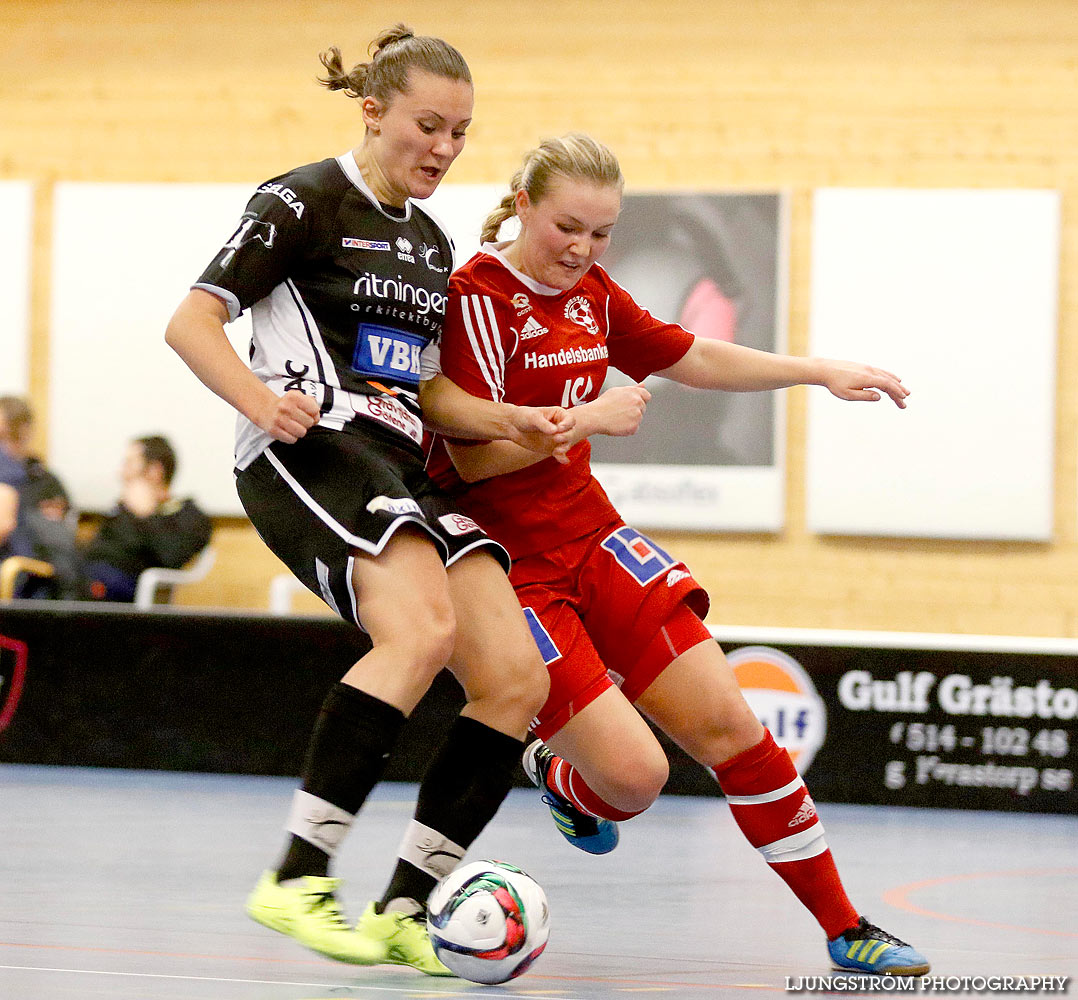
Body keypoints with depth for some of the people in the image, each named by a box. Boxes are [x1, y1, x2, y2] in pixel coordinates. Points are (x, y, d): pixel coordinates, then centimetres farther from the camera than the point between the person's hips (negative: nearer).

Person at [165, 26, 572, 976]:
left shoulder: (433, 243, 23)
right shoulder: (306, 201, 0)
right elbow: (192, 323, -6)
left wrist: (508, 422, 10)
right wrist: (264, 402, -24)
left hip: (399, 469, 8)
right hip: (310, 454, -8)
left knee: (517, 678, -9)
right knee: (423, 630, -33)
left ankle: (404, 909, -5)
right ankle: (297, 879, -30)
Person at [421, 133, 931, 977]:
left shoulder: (592, 296, 8)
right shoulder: (478, 297, -15)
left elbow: (695, 359, 21)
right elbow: (474, 456, -20)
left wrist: (823, 372, 16)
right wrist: (591, 418, -19)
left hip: (594, 543, 7)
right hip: (510, 571, -7)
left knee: (727, 726, -3)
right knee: (635, 774, -15)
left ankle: (846, 930, 4)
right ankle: (558, 776, 23)